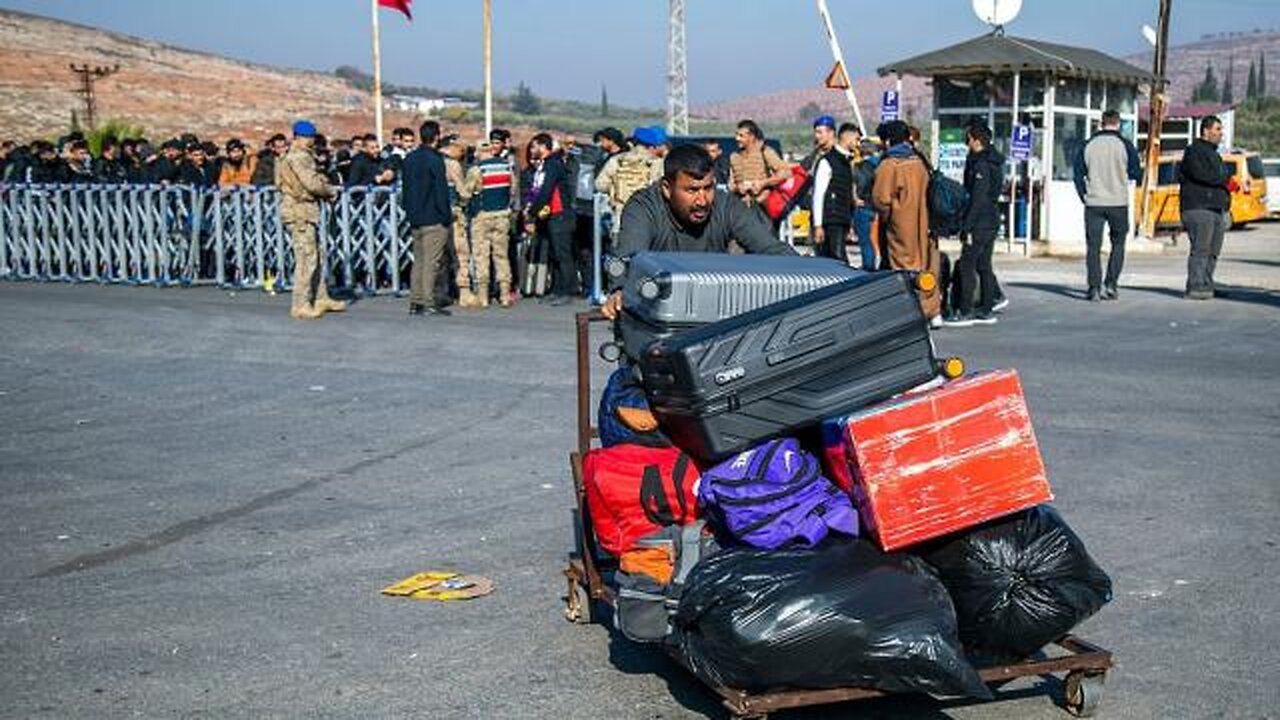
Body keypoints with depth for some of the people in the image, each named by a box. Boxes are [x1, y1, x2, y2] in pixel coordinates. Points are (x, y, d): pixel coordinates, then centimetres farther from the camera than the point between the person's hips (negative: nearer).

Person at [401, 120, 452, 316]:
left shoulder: (409, 159, 11)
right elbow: (441, 190, -14)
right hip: (433, 219, -8)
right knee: (431, 262, -5)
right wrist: (446, 216, -8)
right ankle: (428, 303, -5)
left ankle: (415, 302, 12)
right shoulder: (434, 159, -13)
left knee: (418, 261, 12)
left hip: (415, 219, 8)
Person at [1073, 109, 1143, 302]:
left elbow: (1078, 174, 4)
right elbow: (1136, 174, 0)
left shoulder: (1088, 145, 3)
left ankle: (1094, 288, -3)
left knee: (1093, 247, 3)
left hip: (1094, 204, 1)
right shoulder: (1125, 145, -3)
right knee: (1118, 245, 13)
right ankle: (1110, 284, 6)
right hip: (1118, 203, -1)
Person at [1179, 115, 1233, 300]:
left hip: (1217, 208, 9)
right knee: (1201, 249, -14)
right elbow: (1199, 174, -18)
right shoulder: (1194, 151, -3)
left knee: (1213, 250, 5)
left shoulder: (1214, 154, 27)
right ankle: (1195, 287, -15)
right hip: (1198, 207, -9)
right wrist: (1226, 180, -11)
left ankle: (1206, 285, 8)